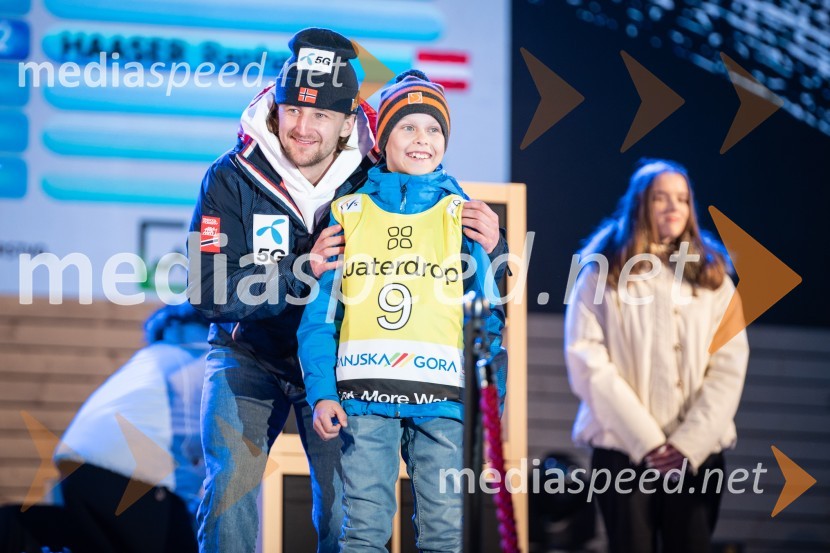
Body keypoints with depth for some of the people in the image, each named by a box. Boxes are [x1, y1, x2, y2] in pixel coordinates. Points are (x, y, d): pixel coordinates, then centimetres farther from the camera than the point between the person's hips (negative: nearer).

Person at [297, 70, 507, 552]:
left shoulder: (463, 216, 11)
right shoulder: (348, 213, 11)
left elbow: (488, 315, 11)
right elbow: (319, 313, 9)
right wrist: (322, 392, -2)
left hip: (443, 398, 0)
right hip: (364, 396, 0)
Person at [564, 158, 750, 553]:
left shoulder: (712, 276, 11)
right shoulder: (603, 272, 4)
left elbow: (729, 364, 3)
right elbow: (587, 361, -6)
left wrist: (689, 443, -10)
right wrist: (645, 440, -12)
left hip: (698, 450, 2)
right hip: (624, 447, -2)